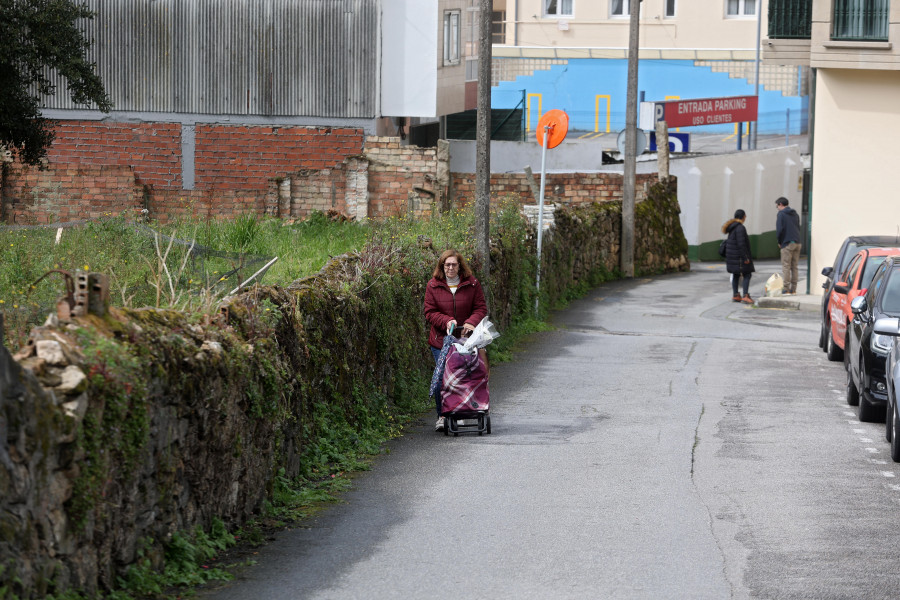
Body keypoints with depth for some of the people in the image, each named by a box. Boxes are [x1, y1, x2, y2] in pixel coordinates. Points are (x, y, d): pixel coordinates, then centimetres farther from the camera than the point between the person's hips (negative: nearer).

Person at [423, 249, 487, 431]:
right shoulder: (433, 286, 3)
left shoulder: (472, 284, 3)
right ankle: (442, 416, 1)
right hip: (441, 340, 0)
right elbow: (430, 313, 2)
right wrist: (447, 321, -16)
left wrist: (471, 322, -15)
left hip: (466, 339, 0)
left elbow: (481, 308, 4)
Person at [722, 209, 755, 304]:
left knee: (736, 275, 15)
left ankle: (735, 295, 19)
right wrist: (745, 257, -20)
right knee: (747, 275, -7)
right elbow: (741, 244, -22)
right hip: (739, 256, -10)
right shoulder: (740, 228, -18)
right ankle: (745, 296, -15)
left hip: (732, 256, 10)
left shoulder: (732, 227, 12)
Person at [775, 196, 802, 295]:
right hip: (797, 242, 7)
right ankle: (793, 289, 8)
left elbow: (779, 229, -12)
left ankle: (786, 289, -7)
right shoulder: (795, 214, 17)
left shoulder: (781, 214, -5)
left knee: (786, 267, -4)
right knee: (794, 267, 9)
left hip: (787, 243, -7)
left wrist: (779, 242, 1)